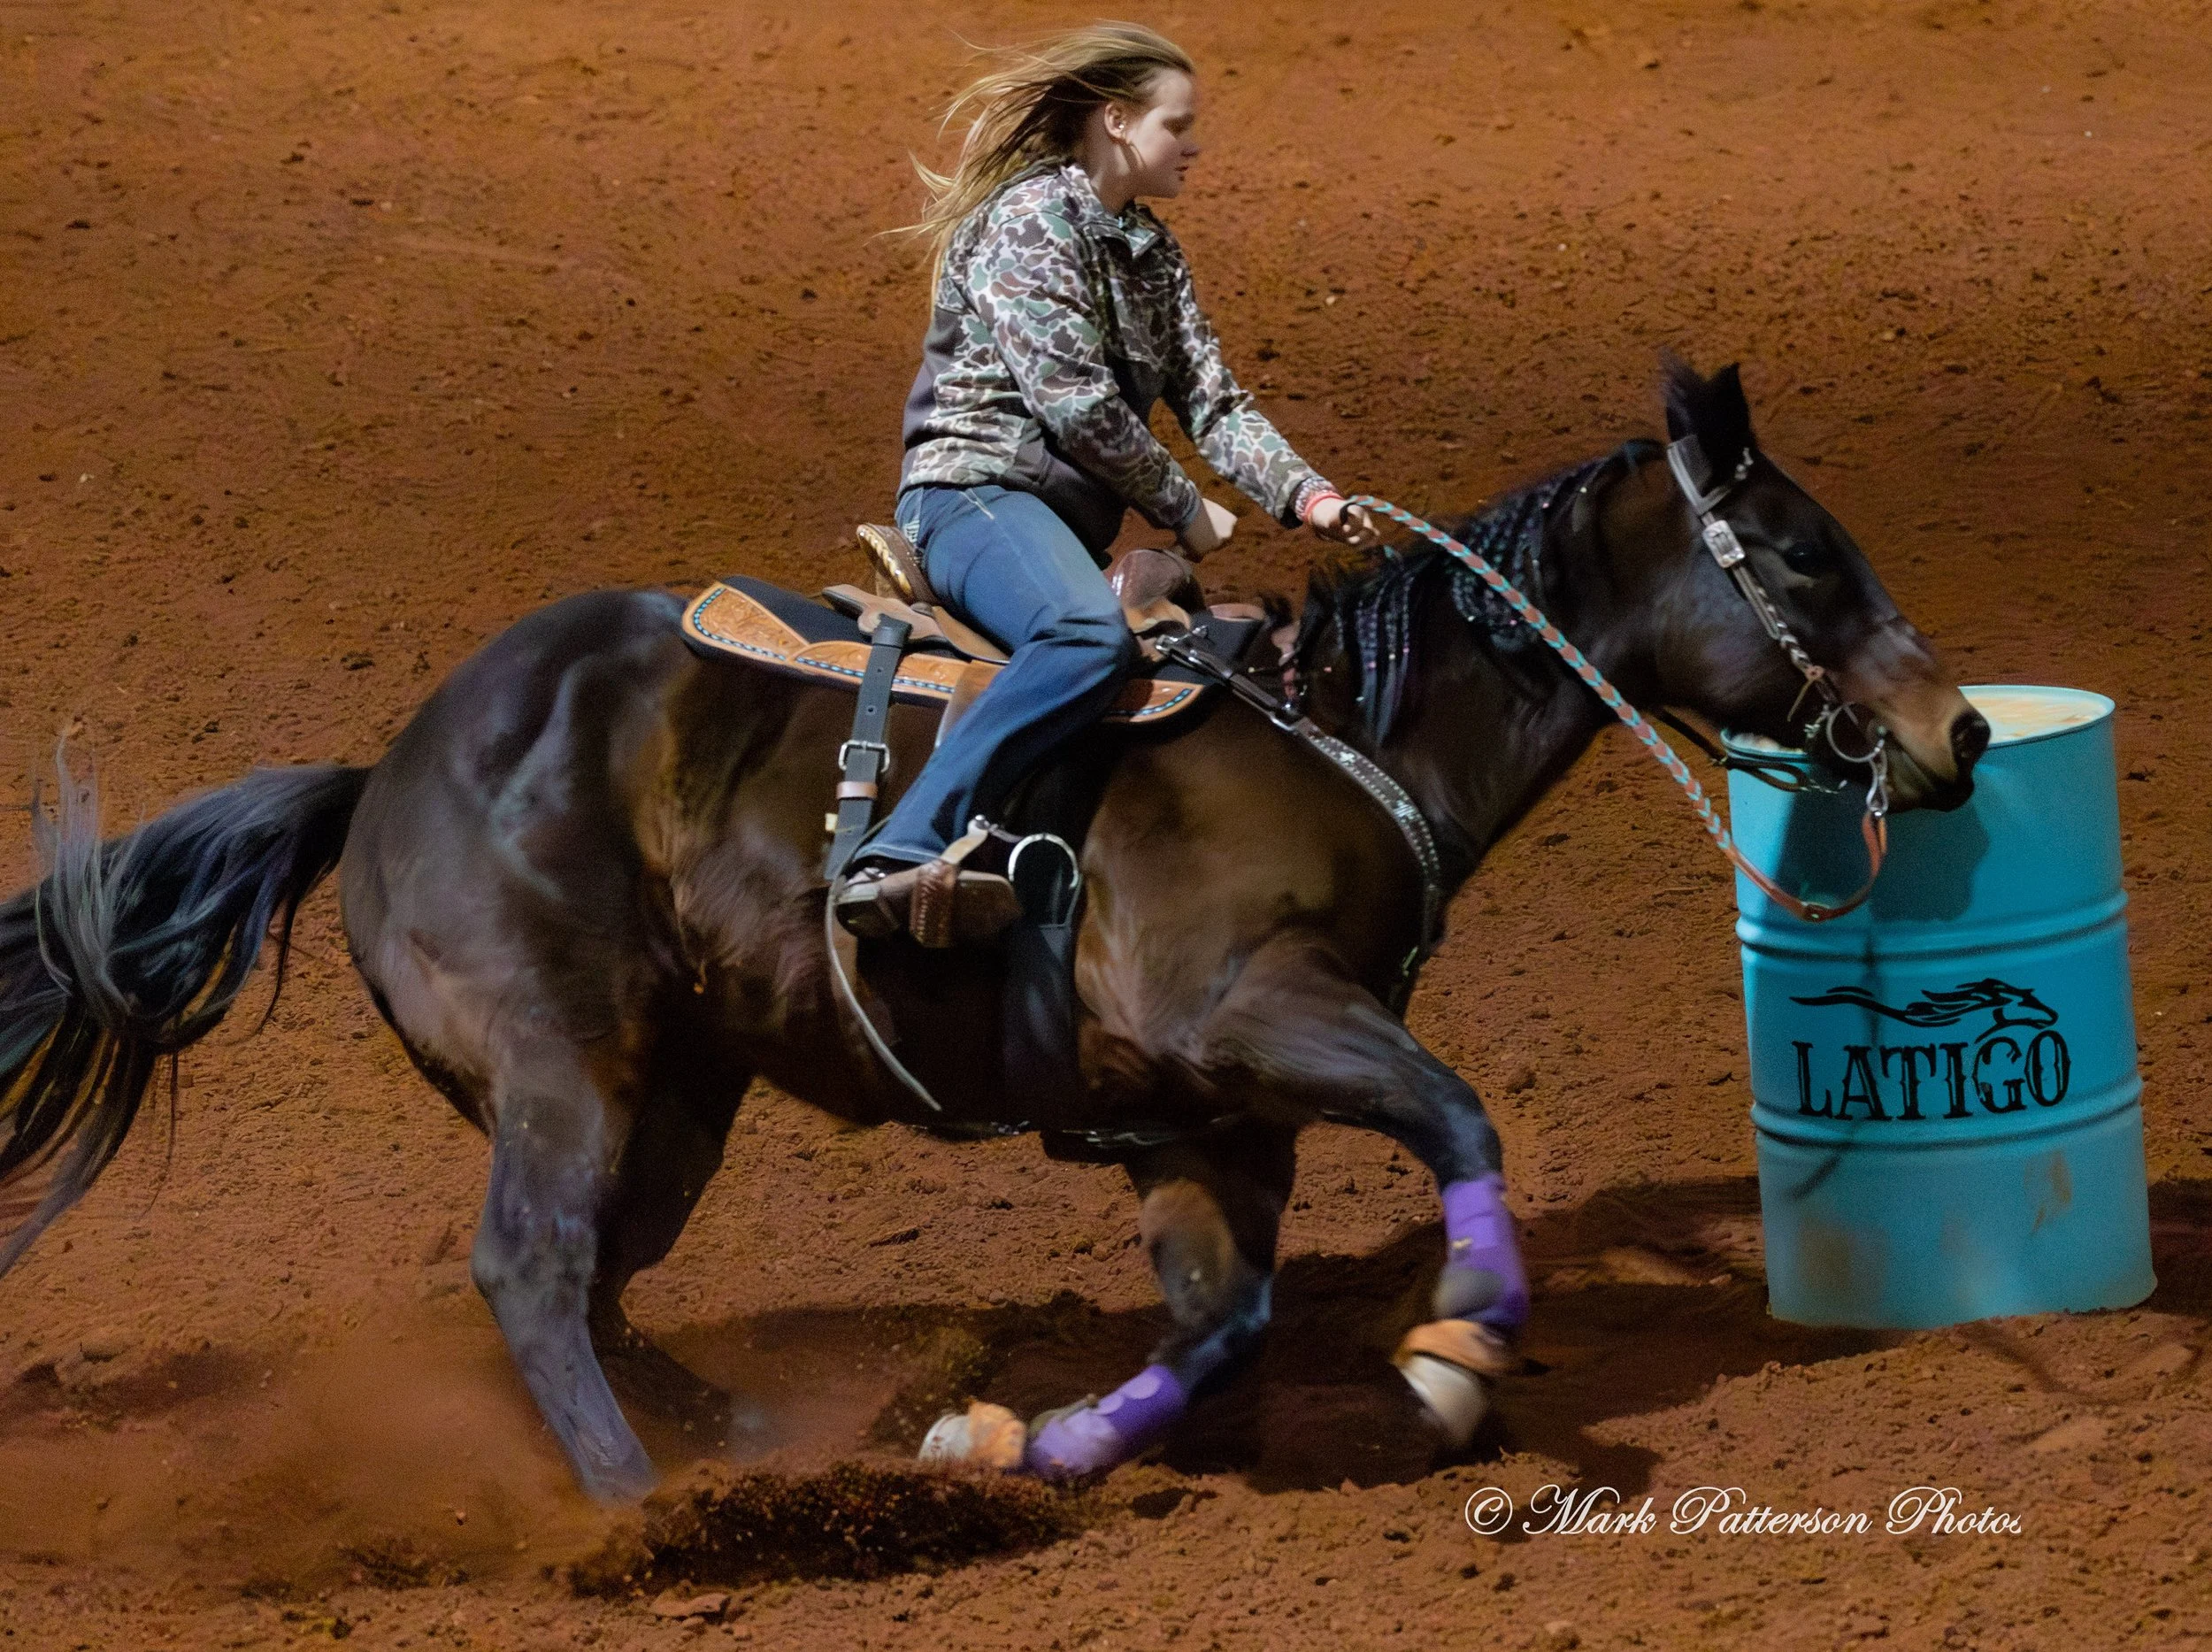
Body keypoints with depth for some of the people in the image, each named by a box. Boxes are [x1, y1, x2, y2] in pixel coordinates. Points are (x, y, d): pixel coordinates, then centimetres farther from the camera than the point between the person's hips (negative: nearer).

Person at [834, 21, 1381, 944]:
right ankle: (897, 857, -51)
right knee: (1091, 635, -39)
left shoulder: (1153, 255, 21)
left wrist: (1305, 496, -3)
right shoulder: (1031, 218, -8)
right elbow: (1074, 400, -15)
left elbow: (1214, 404, 15)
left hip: (1069, 523, 10)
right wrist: (1181, 508, -5)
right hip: (977, 494, -10)